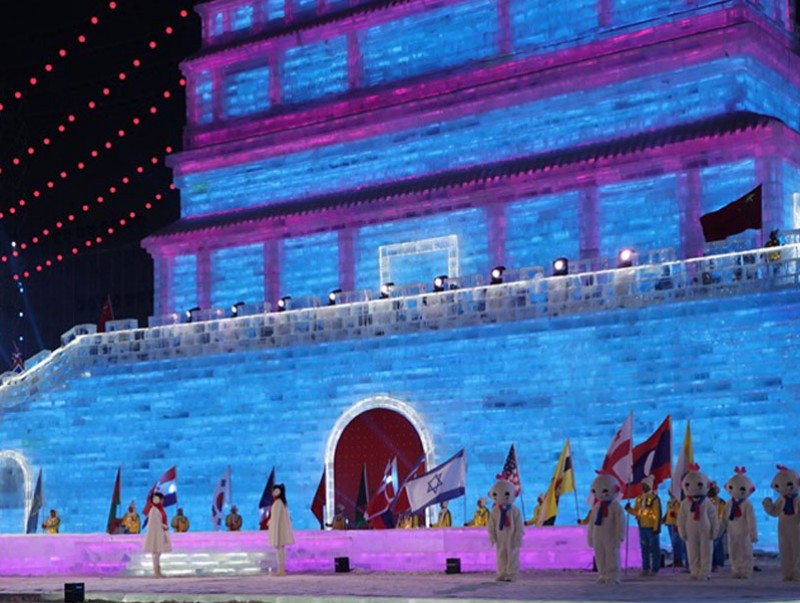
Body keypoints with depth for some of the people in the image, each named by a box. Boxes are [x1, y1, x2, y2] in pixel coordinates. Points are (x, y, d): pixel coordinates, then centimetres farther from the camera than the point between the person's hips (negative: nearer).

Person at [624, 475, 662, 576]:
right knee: (644, 549, 12)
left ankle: (654, 569, 5)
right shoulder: (639, 499, 10)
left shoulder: (654, 498, -11)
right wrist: (629, 509, -5)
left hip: (651, 528, -7)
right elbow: (636, 512, 15)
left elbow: (658, 514, -13)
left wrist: (656, 528, -17)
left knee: (654, 549, 0)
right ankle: (645, 568, 19)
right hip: (642, 527, 7)